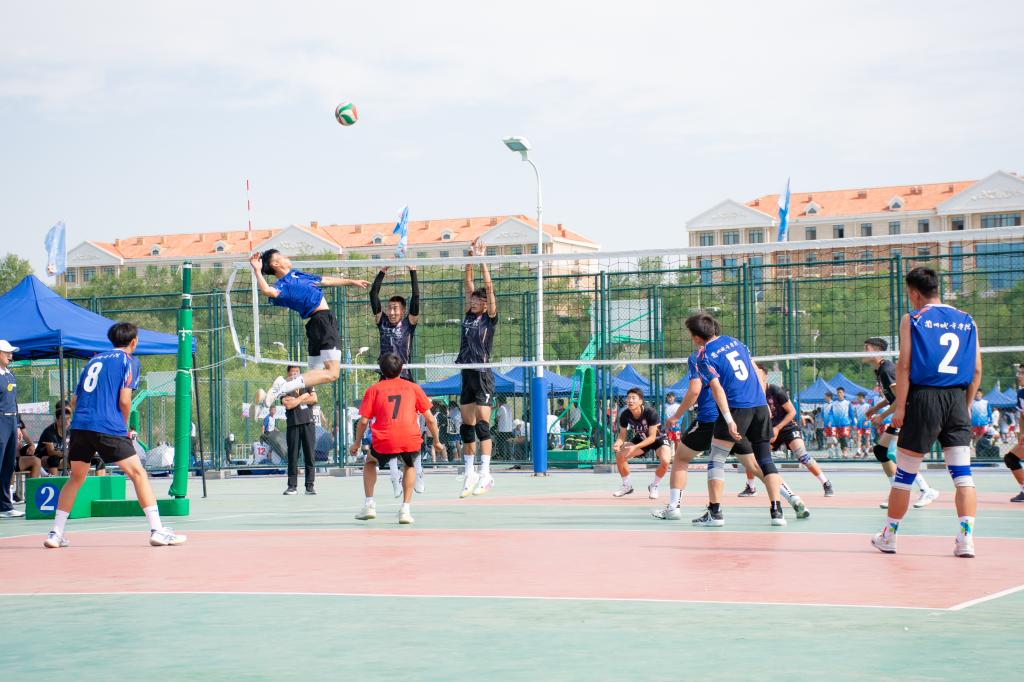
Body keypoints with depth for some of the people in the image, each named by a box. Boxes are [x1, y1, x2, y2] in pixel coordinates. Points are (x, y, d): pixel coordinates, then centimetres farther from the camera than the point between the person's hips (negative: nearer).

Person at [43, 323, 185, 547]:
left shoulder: (94, 360, 22)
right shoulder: (126, 360, 5)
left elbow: (74, 400, 21)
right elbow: (124, 400, -6)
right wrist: (125, 427, 10)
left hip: (80, 425, 6)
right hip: (109, 427, -6)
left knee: (76, 478, 18)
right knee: (138, 473, 1)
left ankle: (55, 533, 14)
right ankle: (157, 531, -5)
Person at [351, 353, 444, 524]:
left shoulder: (374, 389, 13)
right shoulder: (413, 388, 15)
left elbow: (363, 421, 8)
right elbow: (430, 419, 14)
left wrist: (356, 444, 21)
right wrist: (436, 441, 26)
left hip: (384, 442, 0)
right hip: (411, 440, 1)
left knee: (370, 462, 31)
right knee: (410, 466, 32)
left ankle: (369, 504, 17)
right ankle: (405, 509, 18)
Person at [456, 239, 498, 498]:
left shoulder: (490, 318, -2)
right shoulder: (469, 315, 12)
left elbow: (489, 287, -7)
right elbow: (469, 284, 12)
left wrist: (481, 259, -4)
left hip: (483, 375, -7)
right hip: (467, 374, 7)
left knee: (482, 423, -12)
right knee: (467, 426, 7)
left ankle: (485, 474, -14)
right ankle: (470, 474, 13)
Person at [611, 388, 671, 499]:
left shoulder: (651, 413, -34)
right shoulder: (625, 415, -20)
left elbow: (652, 437, -32)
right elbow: (622, 435, -11)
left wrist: (635, 447, -44)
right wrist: (617, 444, -35)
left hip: (658, 439, -4)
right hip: (641, 439, 4)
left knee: (665, 461, -32)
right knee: (619, 455, -16)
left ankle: (654, 486, -3)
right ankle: (627, 486, 7)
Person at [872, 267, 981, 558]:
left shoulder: (912, 319, 0)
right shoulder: (967, 321, 11)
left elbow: (904, 365, -6)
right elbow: (977, 370, 10)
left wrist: (899, 407, -5)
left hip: (924, 397, -3)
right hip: (958, 400, 3)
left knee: (904, 473, 6)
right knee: (962, 474, 2)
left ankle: (888, 536, 16)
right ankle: (966, 539, -9)